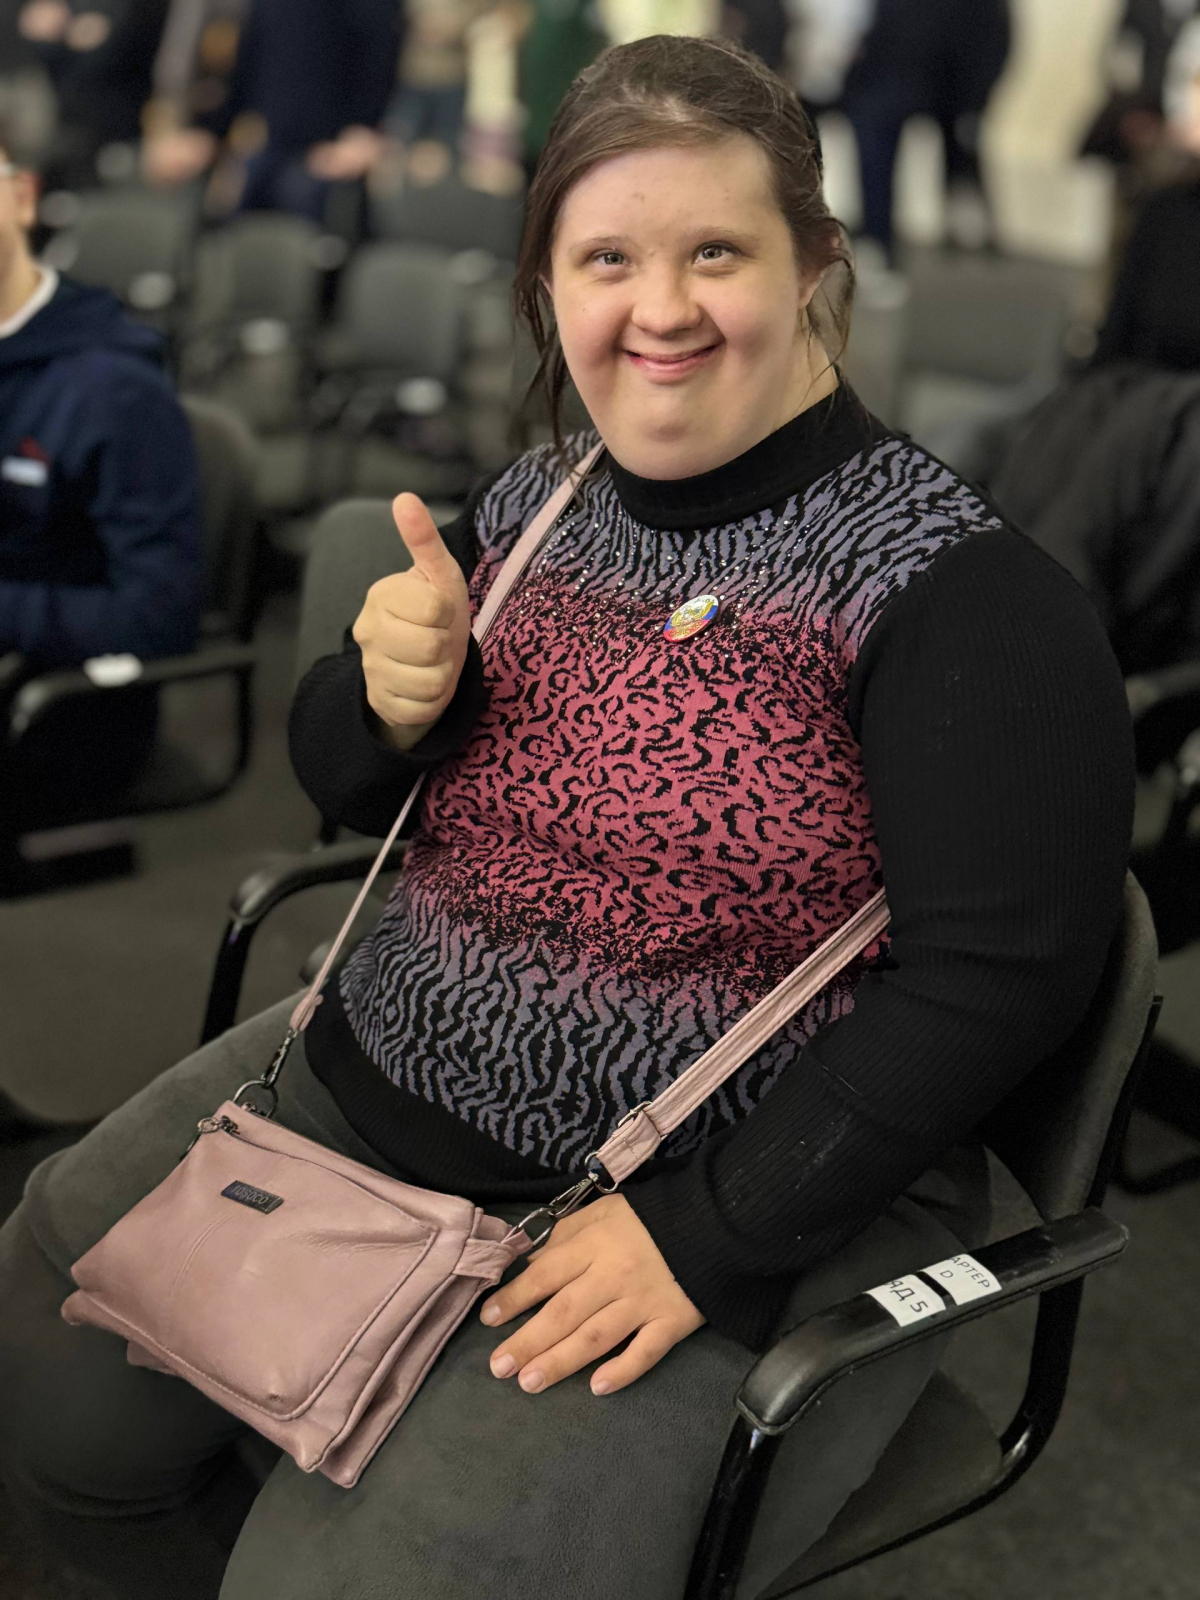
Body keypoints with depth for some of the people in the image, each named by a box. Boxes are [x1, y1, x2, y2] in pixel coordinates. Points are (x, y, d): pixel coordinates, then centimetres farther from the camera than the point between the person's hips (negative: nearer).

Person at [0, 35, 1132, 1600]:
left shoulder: (957, 587, -16)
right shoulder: (530, 503, 3)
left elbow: (1001, 971, -19)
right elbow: (344, 783, 13)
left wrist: (707, 1234, -21)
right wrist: (389, 698, -12)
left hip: (742, 1198, -6)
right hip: (369, 1085, 7)